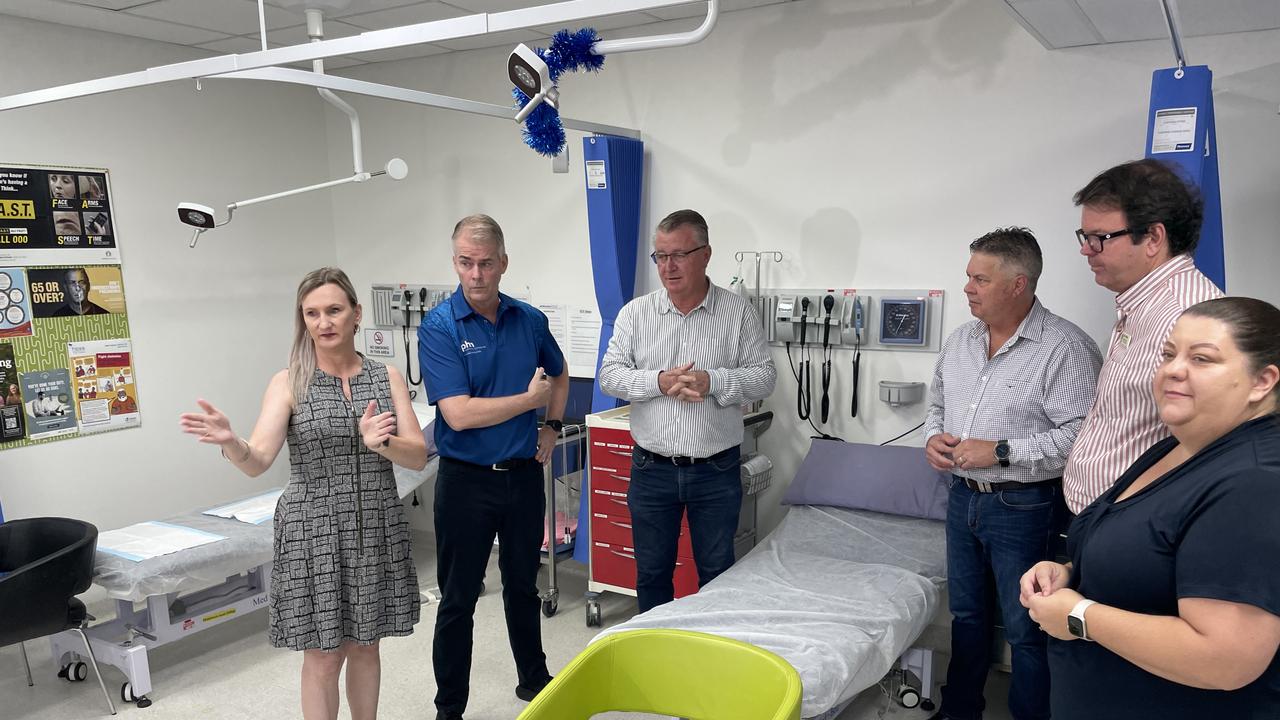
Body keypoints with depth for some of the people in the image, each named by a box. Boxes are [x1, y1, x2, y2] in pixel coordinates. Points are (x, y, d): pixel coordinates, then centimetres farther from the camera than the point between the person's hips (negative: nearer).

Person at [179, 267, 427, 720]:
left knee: (365, 646, 15)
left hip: (377, 532, 3)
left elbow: (419, 457, -3)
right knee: (323, 656, 5)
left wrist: (381, 443, -24)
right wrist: (230, 442, -38)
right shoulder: (289, 383, -4)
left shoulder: (387, 378, 2)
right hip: (314, 533, -2)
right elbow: (258, 461, -16)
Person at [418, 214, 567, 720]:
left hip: (524, 474, 4)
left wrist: (552, 428, 8)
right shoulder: (438, 328, -13)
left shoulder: (530, 320, 1)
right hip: (466, 480, -4)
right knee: (458, 600, 8)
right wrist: (530, 399, -13)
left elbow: (559, 375, 21)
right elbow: (459, 413, -22)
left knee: (523, 587, 20)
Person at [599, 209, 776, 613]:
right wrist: (659, 382, -20)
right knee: (651, 572, 15)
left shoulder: (738, 312, -2)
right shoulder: (635, 313, 1)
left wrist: (712, 381, -20)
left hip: (716, 472, -1)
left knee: (717, 572, 14)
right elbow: (609, 376, -3)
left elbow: (765, 378, -3)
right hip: (652, 470, 1)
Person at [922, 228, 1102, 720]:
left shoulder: (1064, 347, -16)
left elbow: (1081, 434, -23)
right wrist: (933, 437, -1)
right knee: (967, 615, 21)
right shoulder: (960, 340, 7)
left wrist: (1001, 452, -23)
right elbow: (937, 404, 19)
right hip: (962, 497, 7)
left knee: (1026, 632, 8)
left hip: (1023, 508, -7)